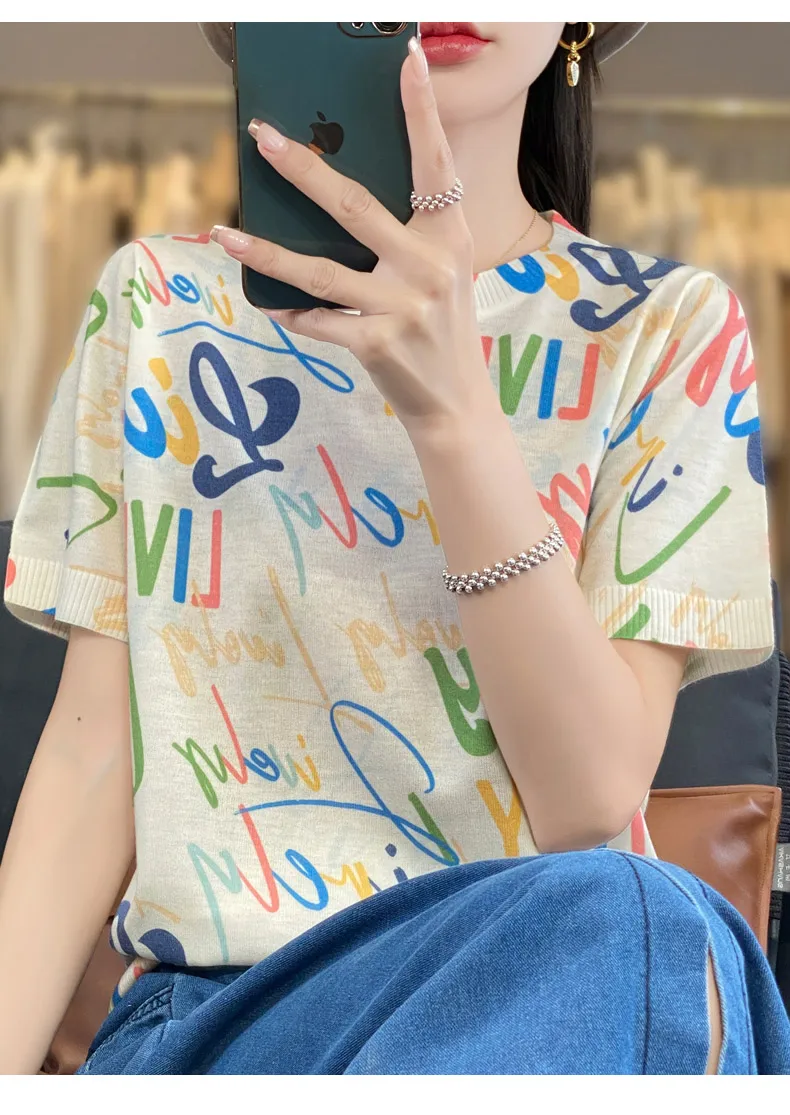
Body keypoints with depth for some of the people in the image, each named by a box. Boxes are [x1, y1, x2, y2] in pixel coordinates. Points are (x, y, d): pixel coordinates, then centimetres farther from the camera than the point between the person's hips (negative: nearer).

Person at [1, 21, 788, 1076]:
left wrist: (455, 411, -20)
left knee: (641, 926, -37)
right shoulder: (159, 299, 9)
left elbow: (594, 798, -8)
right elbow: (94, 751, 4)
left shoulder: (670, 325, 4)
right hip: (202, 990, 1)